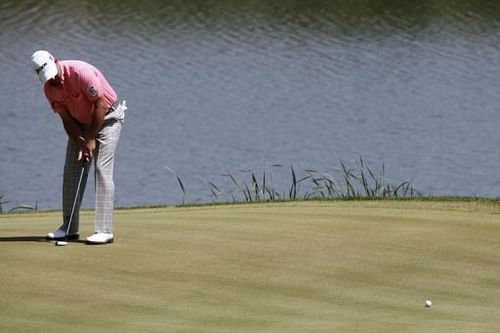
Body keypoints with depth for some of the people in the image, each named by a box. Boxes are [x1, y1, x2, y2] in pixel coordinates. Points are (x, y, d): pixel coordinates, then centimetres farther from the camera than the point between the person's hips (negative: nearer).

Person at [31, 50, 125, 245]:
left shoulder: (81, 72, -29)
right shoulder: (49, 88, -8)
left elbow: (101, 105, -24)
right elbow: (66, 118, -3)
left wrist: (91, 139, -19)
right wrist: (81, 143, -16)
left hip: (107, 117, -7)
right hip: (81, 123, 7)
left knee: (102, 170, -15)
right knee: (71, 171, 2)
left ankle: (104, 230, -17)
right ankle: (70, 228, 10)